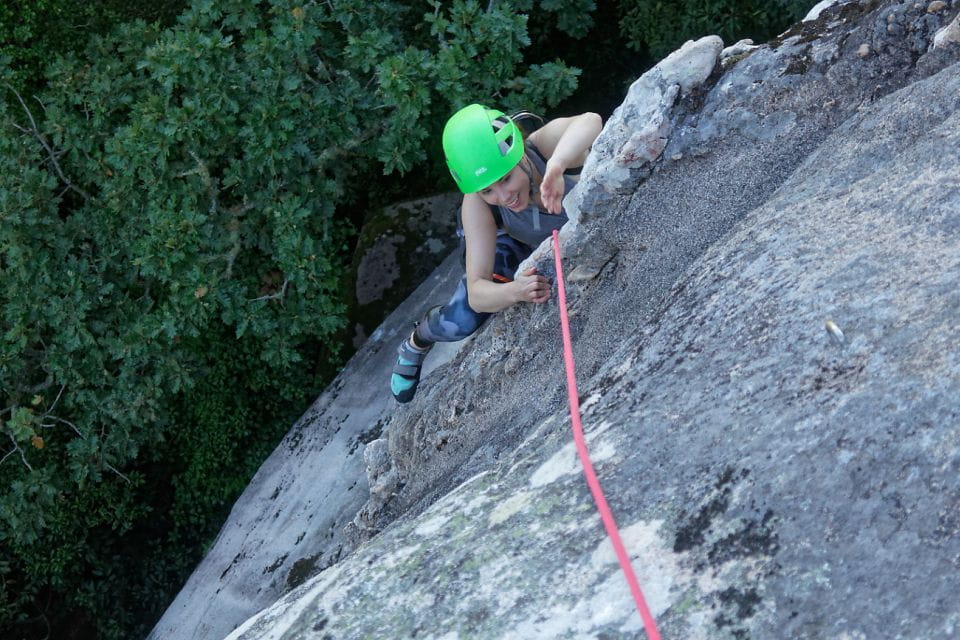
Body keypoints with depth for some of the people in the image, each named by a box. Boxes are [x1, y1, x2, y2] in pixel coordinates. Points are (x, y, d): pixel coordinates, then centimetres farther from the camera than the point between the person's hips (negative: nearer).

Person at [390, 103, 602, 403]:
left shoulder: (544, 144, -44)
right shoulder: (476, 205, -39)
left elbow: (590, 121, -68)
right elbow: (477, 294, -40)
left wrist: (555, 166, -86)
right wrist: (515, 291, -61)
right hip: (520, 243, -1)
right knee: (461, 322, -15)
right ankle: (416, 343, 22)